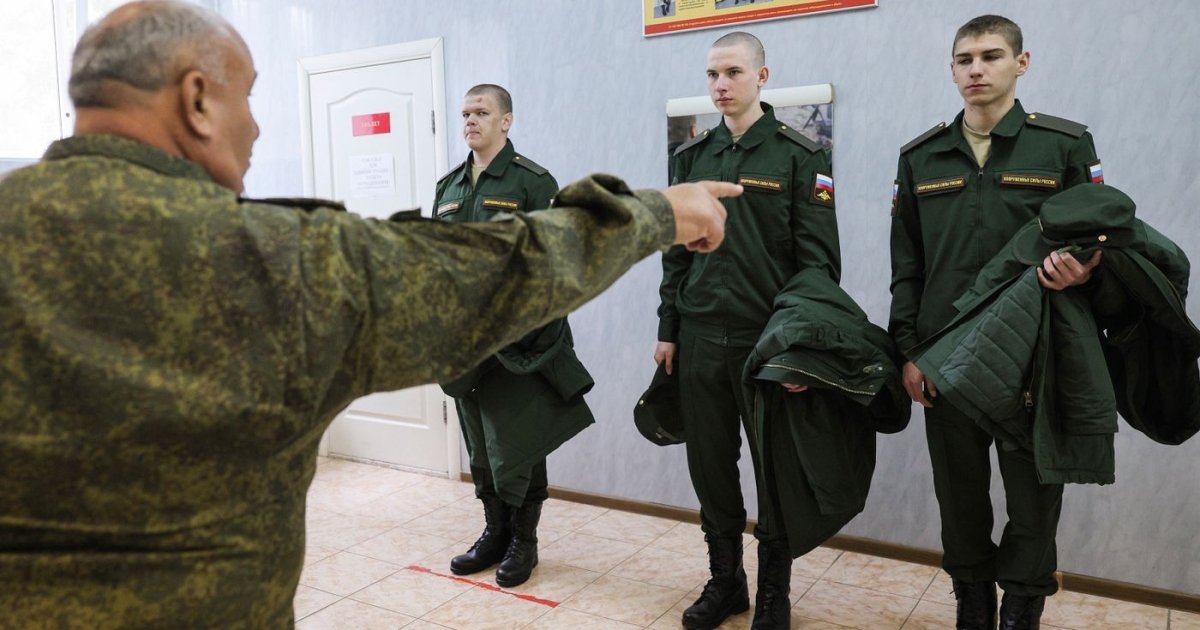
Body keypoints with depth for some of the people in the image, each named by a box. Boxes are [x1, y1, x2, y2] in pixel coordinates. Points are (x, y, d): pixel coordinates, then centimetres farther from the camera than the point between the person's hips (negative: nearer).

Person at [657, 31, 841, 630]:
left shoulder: (799, 157, -3)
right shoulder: (691, 156, 10)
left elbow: (819, 258, -6)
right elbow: (676, 250, 12)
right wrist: (668, 330, 8)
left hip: (770, 339, -3)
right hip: (700, 338, 4)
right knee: (710, 466, 11)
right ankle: (724, 580, 29)